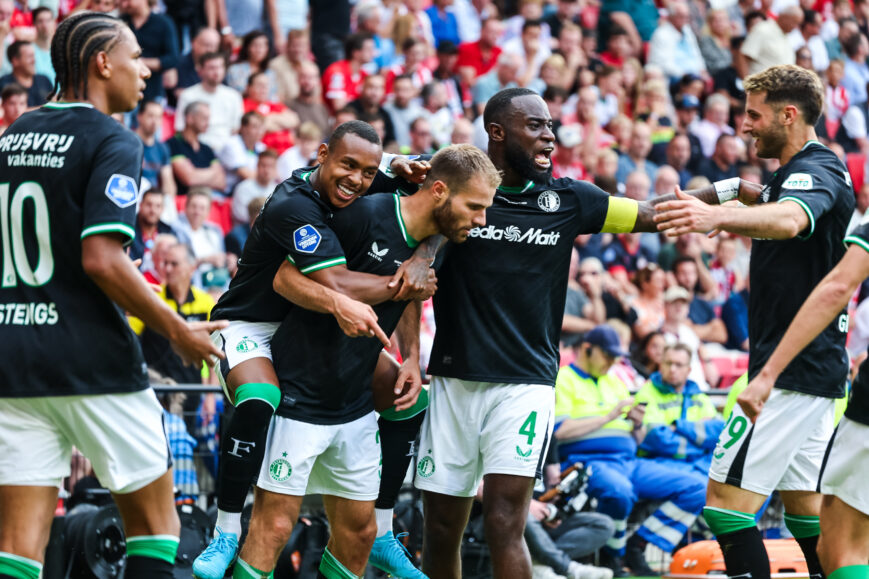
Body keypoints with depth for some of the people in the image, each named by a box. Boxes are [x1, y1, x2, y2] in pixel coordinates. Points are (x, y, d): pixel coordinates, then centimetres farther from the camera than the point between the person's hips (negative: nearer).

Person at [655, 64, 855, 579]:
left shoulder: (815, 172, -16)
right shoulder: (802, 172, 17)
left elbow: (791, 219, -42)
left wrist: (719, 217, -58)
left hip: (792, 368, -11)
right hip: (814, 366, 11)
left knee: (728, 501, -13)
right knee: (804, 507, 15)